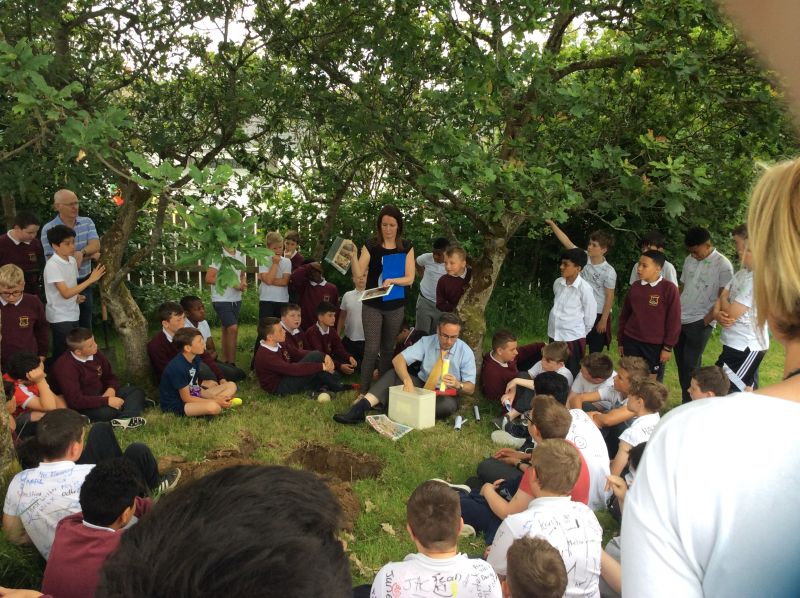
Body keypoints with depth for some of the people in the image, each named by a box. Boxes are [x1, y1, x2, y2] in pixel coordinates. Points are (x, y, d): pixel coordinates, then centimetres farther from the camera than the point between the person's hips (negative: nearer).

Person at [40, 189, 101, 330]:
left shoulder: (87, 222, 1)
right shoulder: (48, 229, -13)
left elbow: (95, 245, -12)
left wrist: (81, 253, -35)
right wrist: (90, 255, -13)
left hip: (85, 282, 4)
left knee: (86, 324, 16)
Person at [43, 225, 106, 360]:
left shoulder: (72, 260, 4)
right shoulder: (52, 265, -19)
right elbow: (65, 293, -25)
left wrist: (77, 296, -4)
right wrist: (90, 280, -26)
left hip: (73, 315, 7)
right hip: (59, 318, -7)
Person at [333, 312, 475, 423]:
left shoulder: (465, 352, -12)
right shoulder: (426, 342, -8)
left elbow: (470, 387, -11)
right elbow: (398, 360, -18)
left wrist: (457, 384, -36)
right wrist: (407, 380, -39)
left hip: (445, 395, -2)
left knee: (448, 405, -38)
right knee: (393, 374, -24)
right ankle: (360, 408, -40)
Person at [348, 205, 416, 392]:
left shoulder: (406, 247, -1)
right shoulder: (371, 246, -6)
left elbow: (410, 278, -4)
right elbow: (358, 274, -13)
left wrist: (392, 280, -20)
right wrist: (353, 255, -28)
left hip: (396, 307, 2)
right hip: (372, 306, -2)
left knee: (388, 349, 13)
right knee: (371, 349, -6)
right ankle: (364, 391, 1)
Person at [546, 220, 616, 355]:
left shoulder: (609, 271, -15)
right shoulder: (583, 257, -3)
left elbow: (609, 297, -11)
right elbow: (567, 242, -5)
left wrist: (603, 320, -12)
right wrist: (552, 224, -12)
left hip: (597, 315, -5)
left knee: (595, 352, 7)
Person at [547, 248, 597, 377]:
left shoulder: (584, 288, -16)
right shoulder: (557, 283, 0)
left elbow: (590, 315, -8)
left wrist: (581, 333, 3)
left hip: (573, 337, -6)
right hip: (554, 335, 6)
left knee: (572, 373, 5)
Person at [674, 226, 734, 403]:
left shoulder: (723, 265, -9)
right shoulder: (689, 260, 9)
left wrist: (706, 321, -11)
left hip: (700, 322, -6)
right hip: (680, 319, 6)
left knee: (690, 365, -4)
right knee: (681, 363, 10)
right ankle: (686, 400, 23)